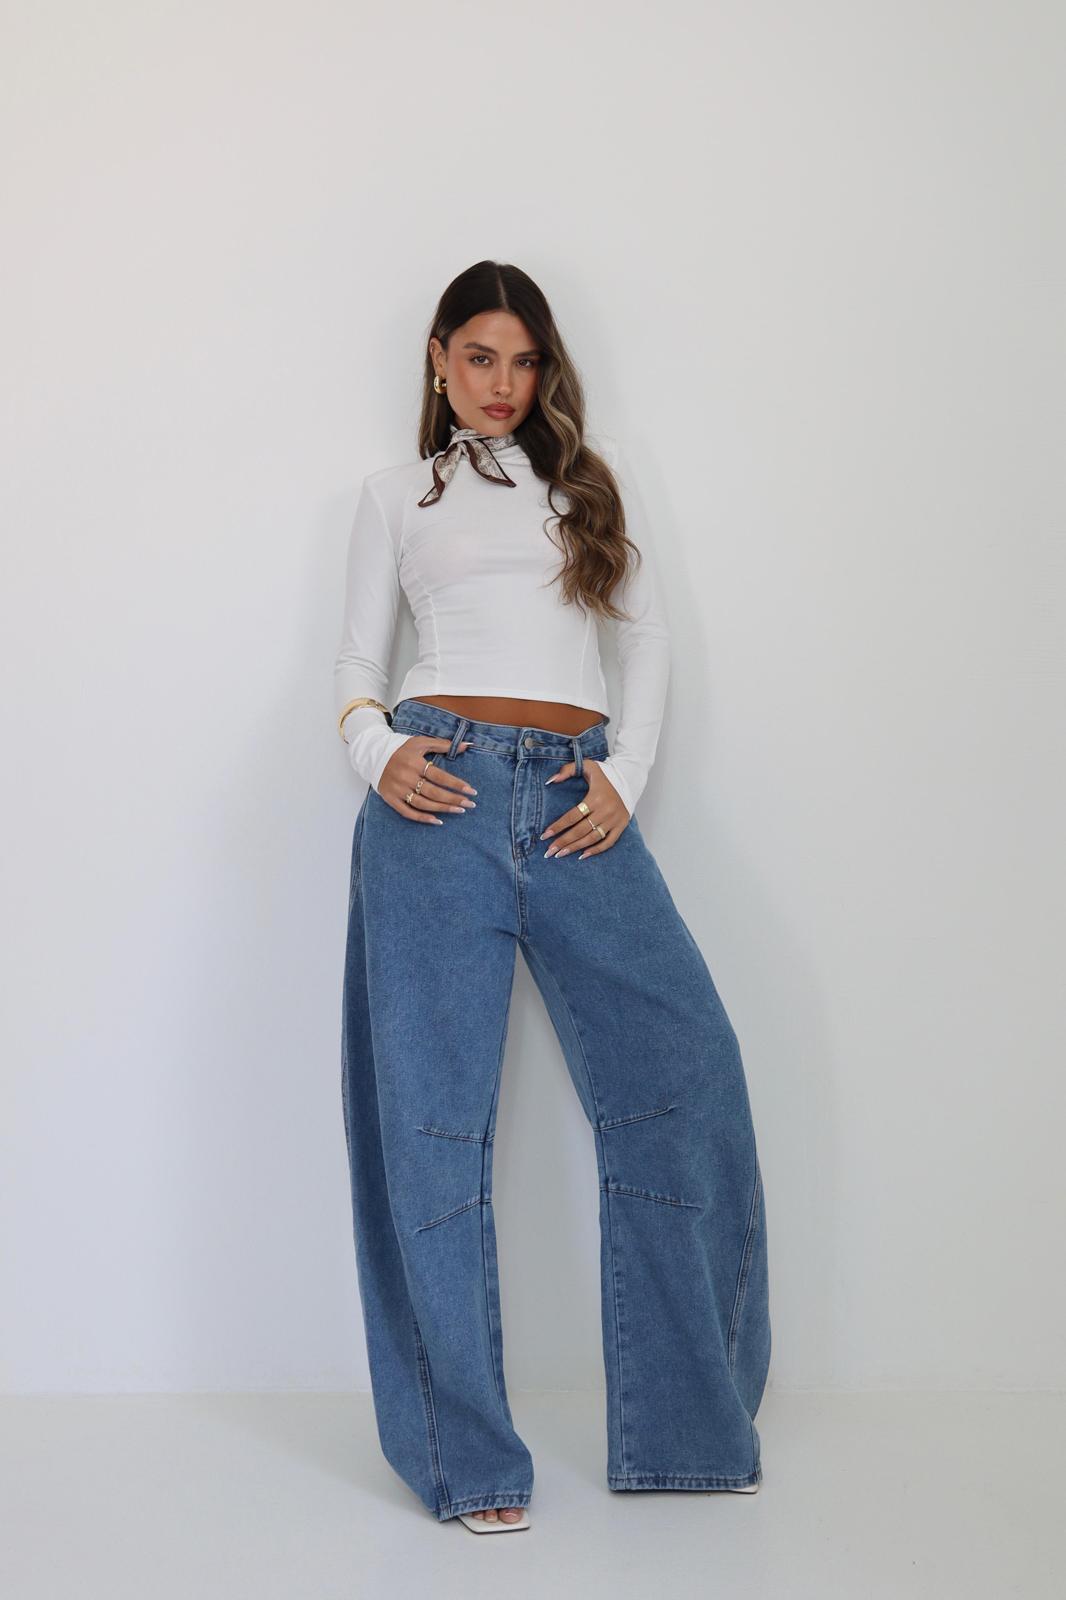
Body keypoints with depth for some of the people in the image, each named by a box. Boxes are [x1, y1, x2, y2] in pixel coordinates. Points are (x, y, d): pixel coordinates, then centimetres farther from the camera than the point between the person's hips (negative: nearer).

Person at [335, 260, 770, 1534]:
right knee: (437, 1107, -4)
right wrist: (377, 753, -10)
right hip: (446, 796, -1)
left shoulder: (590, 471, 21)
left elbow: (646, 632, 14)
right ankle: (468, 1455, 5)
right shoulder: (397, 493, 16)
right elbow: (357, 663, 12)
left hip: (577, 800, 2)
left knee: (683, 1068, -8)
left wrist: (625, 777, -1)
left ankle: (686, 1424, 8)